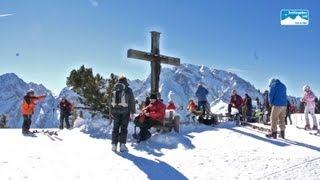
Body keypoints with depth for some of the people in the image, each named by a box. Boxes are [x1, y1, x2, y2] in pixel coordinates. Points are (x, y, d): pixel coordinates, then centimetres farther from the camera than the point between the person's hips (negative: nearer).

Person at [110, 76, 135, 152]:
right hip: (125, 111, -3)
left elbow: (111, 101, 9)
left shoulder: (114, 90, 6)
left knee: (115, 128, 10)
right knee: (123, 128, 1)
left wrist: (111, 112, 15)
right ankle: (122, 145, -1)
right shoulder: (128, 90, -4)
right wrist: (132, 112, 4)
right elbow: (132, 102, -3)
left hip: (115, 111, 3)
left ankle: (114, 145, 9)